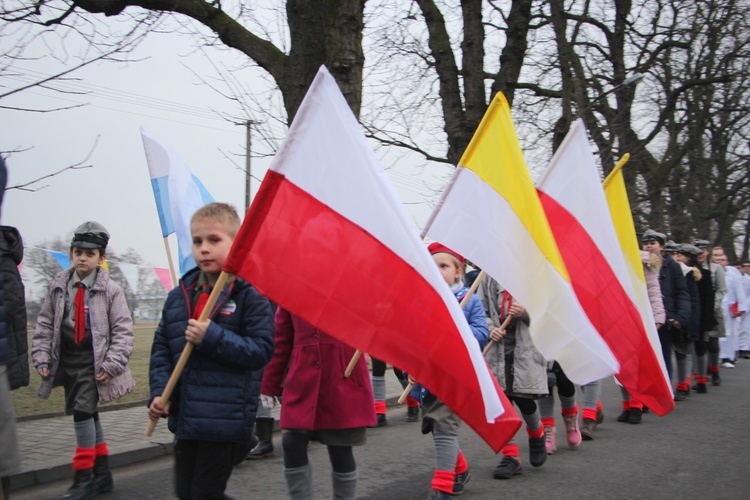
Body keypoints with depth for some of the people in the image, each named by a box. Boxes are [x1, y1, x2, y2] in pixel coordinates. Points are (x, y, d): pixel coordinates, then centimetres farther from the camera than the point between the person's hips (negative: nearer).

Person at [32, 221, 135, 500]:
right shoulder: (58, 287, 4)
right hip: (66, 358, 5)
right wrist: (42, 357, 2)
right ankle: (102, 474, 25)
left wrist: (112, 364, -14)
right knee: (88, 414, 13)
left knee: (83, 410, -16)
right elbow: (45, 325, 10)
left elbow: (122, 330, -7)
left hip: (93, 360, -5)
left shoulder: (110, 290, -7)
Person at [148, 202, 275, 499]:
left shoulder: (250, 295, -10)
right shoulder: (179, 296, 7)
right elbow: (161, 349, 8)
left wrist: (213, 337, -23)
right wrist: (159, 392, -4)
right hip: (185, 419, 6)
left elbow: (261, 350, -16)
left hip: (225, 420, -6)